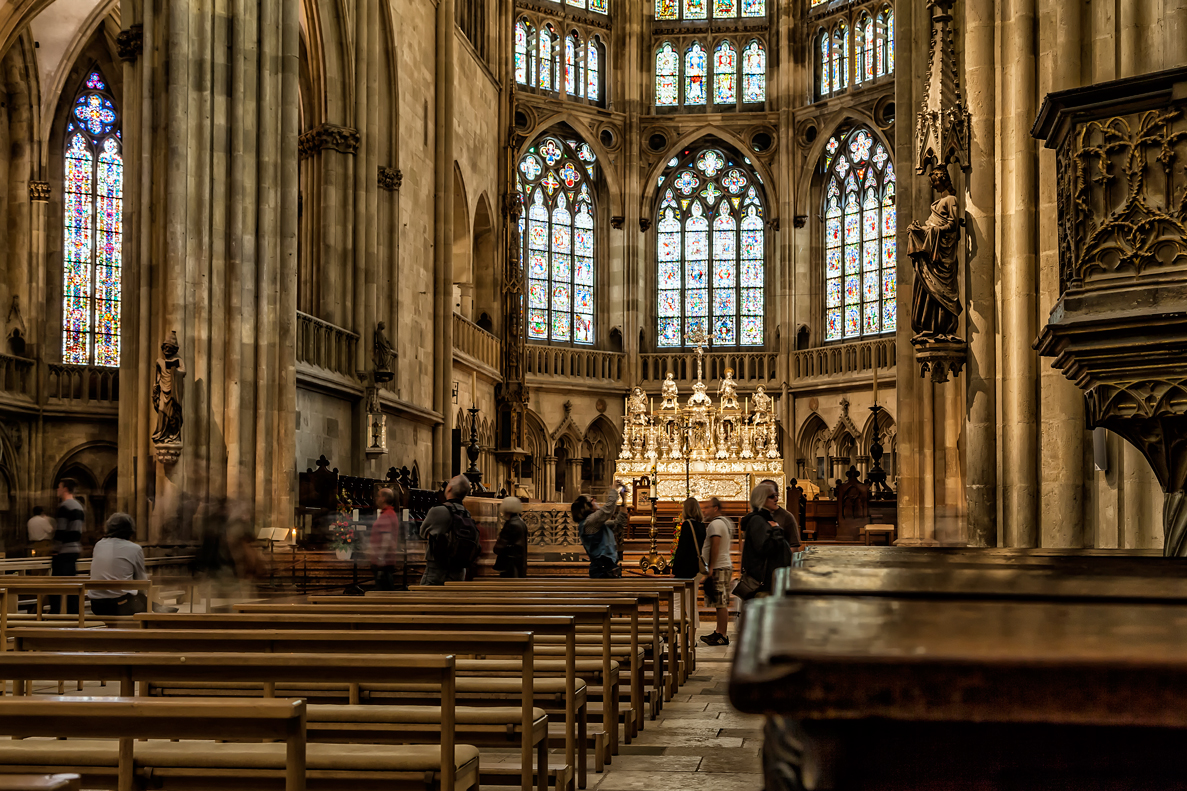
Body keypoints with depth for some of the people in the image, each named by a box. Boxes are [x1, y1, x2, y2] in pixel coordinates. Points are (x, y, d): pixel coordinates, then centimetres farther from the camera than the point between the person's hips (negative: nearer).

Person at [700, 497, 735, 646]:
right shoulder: (726, 522, 20)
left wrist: (710, 567, -21)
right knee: (721, 603, 13)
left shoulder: (715, 524, -13)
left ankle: (723, 636, -9)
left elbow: (715, 546, -20)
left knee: (721, 604, -9)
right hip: (726, 565, 11)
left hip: (718, 567, -11)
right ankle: (719, 633, 18)